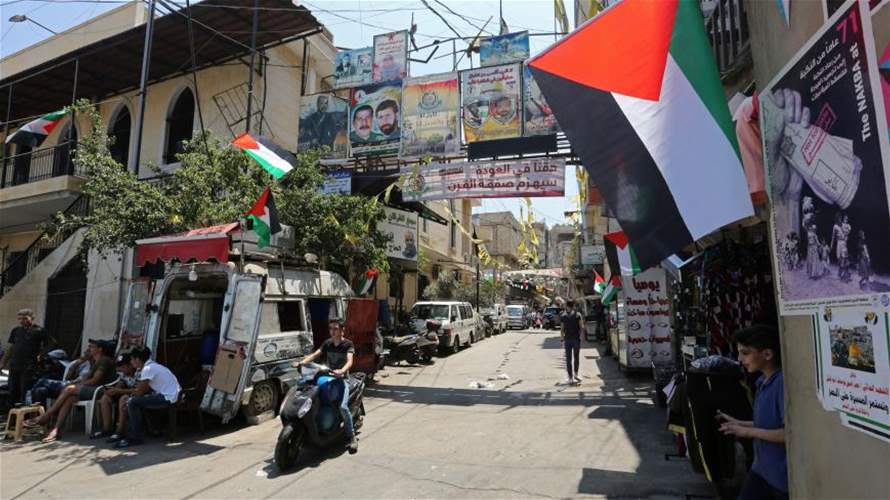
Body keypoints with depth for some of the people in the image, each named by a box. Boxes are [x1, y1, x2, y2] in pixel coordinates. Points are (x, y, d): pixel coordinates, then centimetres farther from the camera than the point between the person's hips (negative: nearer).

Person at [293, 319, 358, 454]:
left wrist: (341, 371, -40)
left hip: (342, 378, -5)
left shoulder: (347, 344, -5)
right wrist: (301, 362, -18)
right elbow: (315, 354, 0)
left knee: (343, 406, -25)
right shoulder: (327, 343, 10)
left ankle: (352, 437, -10)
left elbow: (349, 361, -19)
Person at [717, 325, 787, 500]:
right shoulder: (763, 382, 5)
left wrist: (749, 432, -20)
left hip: (783, 474, -8)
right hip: (761, 468, 8)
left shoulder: (784, 383, -22)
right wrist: (738, 423, 8)